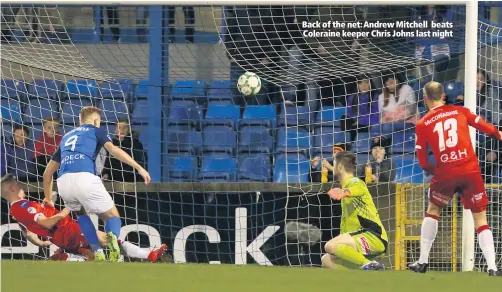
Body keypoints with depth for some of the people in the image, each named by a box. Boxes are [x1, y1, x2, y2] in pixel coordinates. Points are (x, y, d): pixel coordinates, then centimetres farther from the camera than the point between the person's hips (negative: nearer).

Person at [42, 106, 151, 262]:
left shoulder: (67, 137, 35)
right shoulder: (97, 131, 21)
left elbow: (48, 172, 38)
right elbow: (113, 149, -1)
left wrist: (48, 198, 51)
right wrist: (139, 167, -8)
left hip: (63, 182, 4)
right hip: (84, 178, -4)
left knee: (81, 213, 33)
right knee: (112, 216, 11)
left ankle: (98, 253, 10)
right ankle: (112, 236, -28)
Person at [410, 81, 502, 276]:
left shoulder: (422, 124, 5)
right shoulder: (460, 111, 7)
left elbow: (423, 161, 5)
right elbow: (485, 127, 9)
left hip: (445, 173, 0)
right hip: (470, 171, 0)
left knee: (433, 210, 23)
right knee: (480, 219, 5)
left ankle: (422, 262, 20)